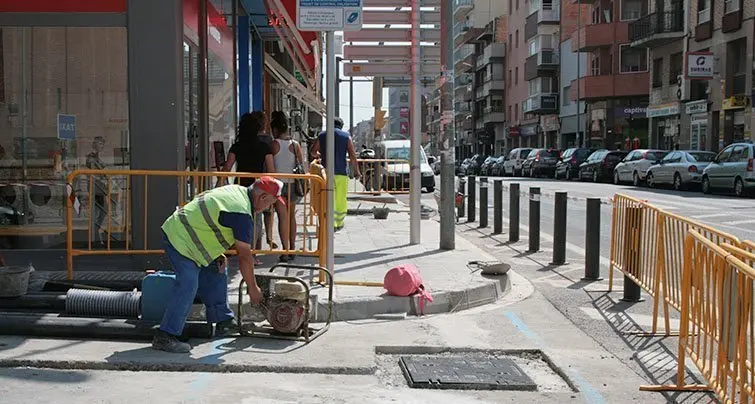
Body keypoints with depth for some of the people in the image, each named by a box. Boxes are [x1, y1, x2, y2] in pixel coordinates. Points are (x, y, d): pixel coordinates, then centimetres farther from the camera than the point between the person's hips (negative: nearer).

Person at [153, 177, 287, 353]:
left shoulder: (237, 191, 6)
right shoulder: (242, 214, -22)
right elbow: (245, 257, -15)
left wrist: (217, 253, 11)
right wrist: (253, 288, -3)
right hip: (180, 239, -11)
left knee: (216, 272, 15)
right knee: (188, 287, -15)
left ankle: (223, 321, 23)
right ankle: (164, 338, -11)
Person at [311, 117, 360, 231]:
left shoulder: (322, 135, 7)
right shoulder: (346, 136, 2)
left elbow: (313, 151, 12)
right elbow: (352, 155, -4)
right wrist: (356, 171, 3)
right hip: (341, 172, -1)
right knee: (341, 199, 10)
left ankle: (332, 224, -6)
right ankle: (339, 223, 18)